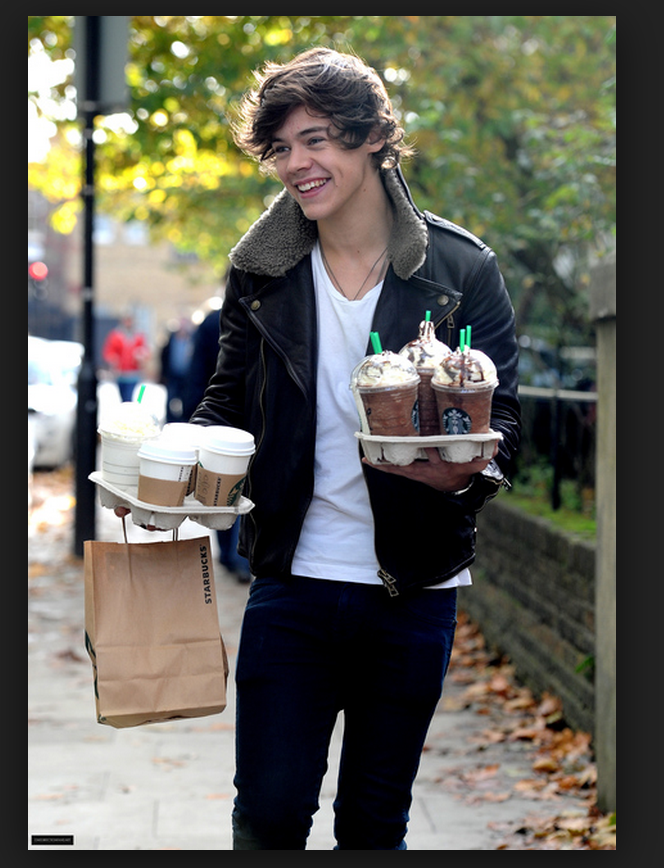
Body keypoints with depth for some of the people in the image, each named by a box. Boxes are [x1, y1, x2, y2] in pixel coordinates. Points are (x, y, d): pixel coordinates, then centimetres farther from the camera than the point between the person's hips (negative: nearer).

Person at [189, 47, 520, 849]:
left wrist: (471, 469, -26)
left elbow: (501, 414, -2)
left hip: (413, 590, -1)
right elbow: (229, 402, 9)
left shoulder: (461, 270, -3)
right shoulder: (262, 271, 3)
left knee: (375, 824, 11)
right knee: (268, 812, -1)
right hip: (291, 579, 1)